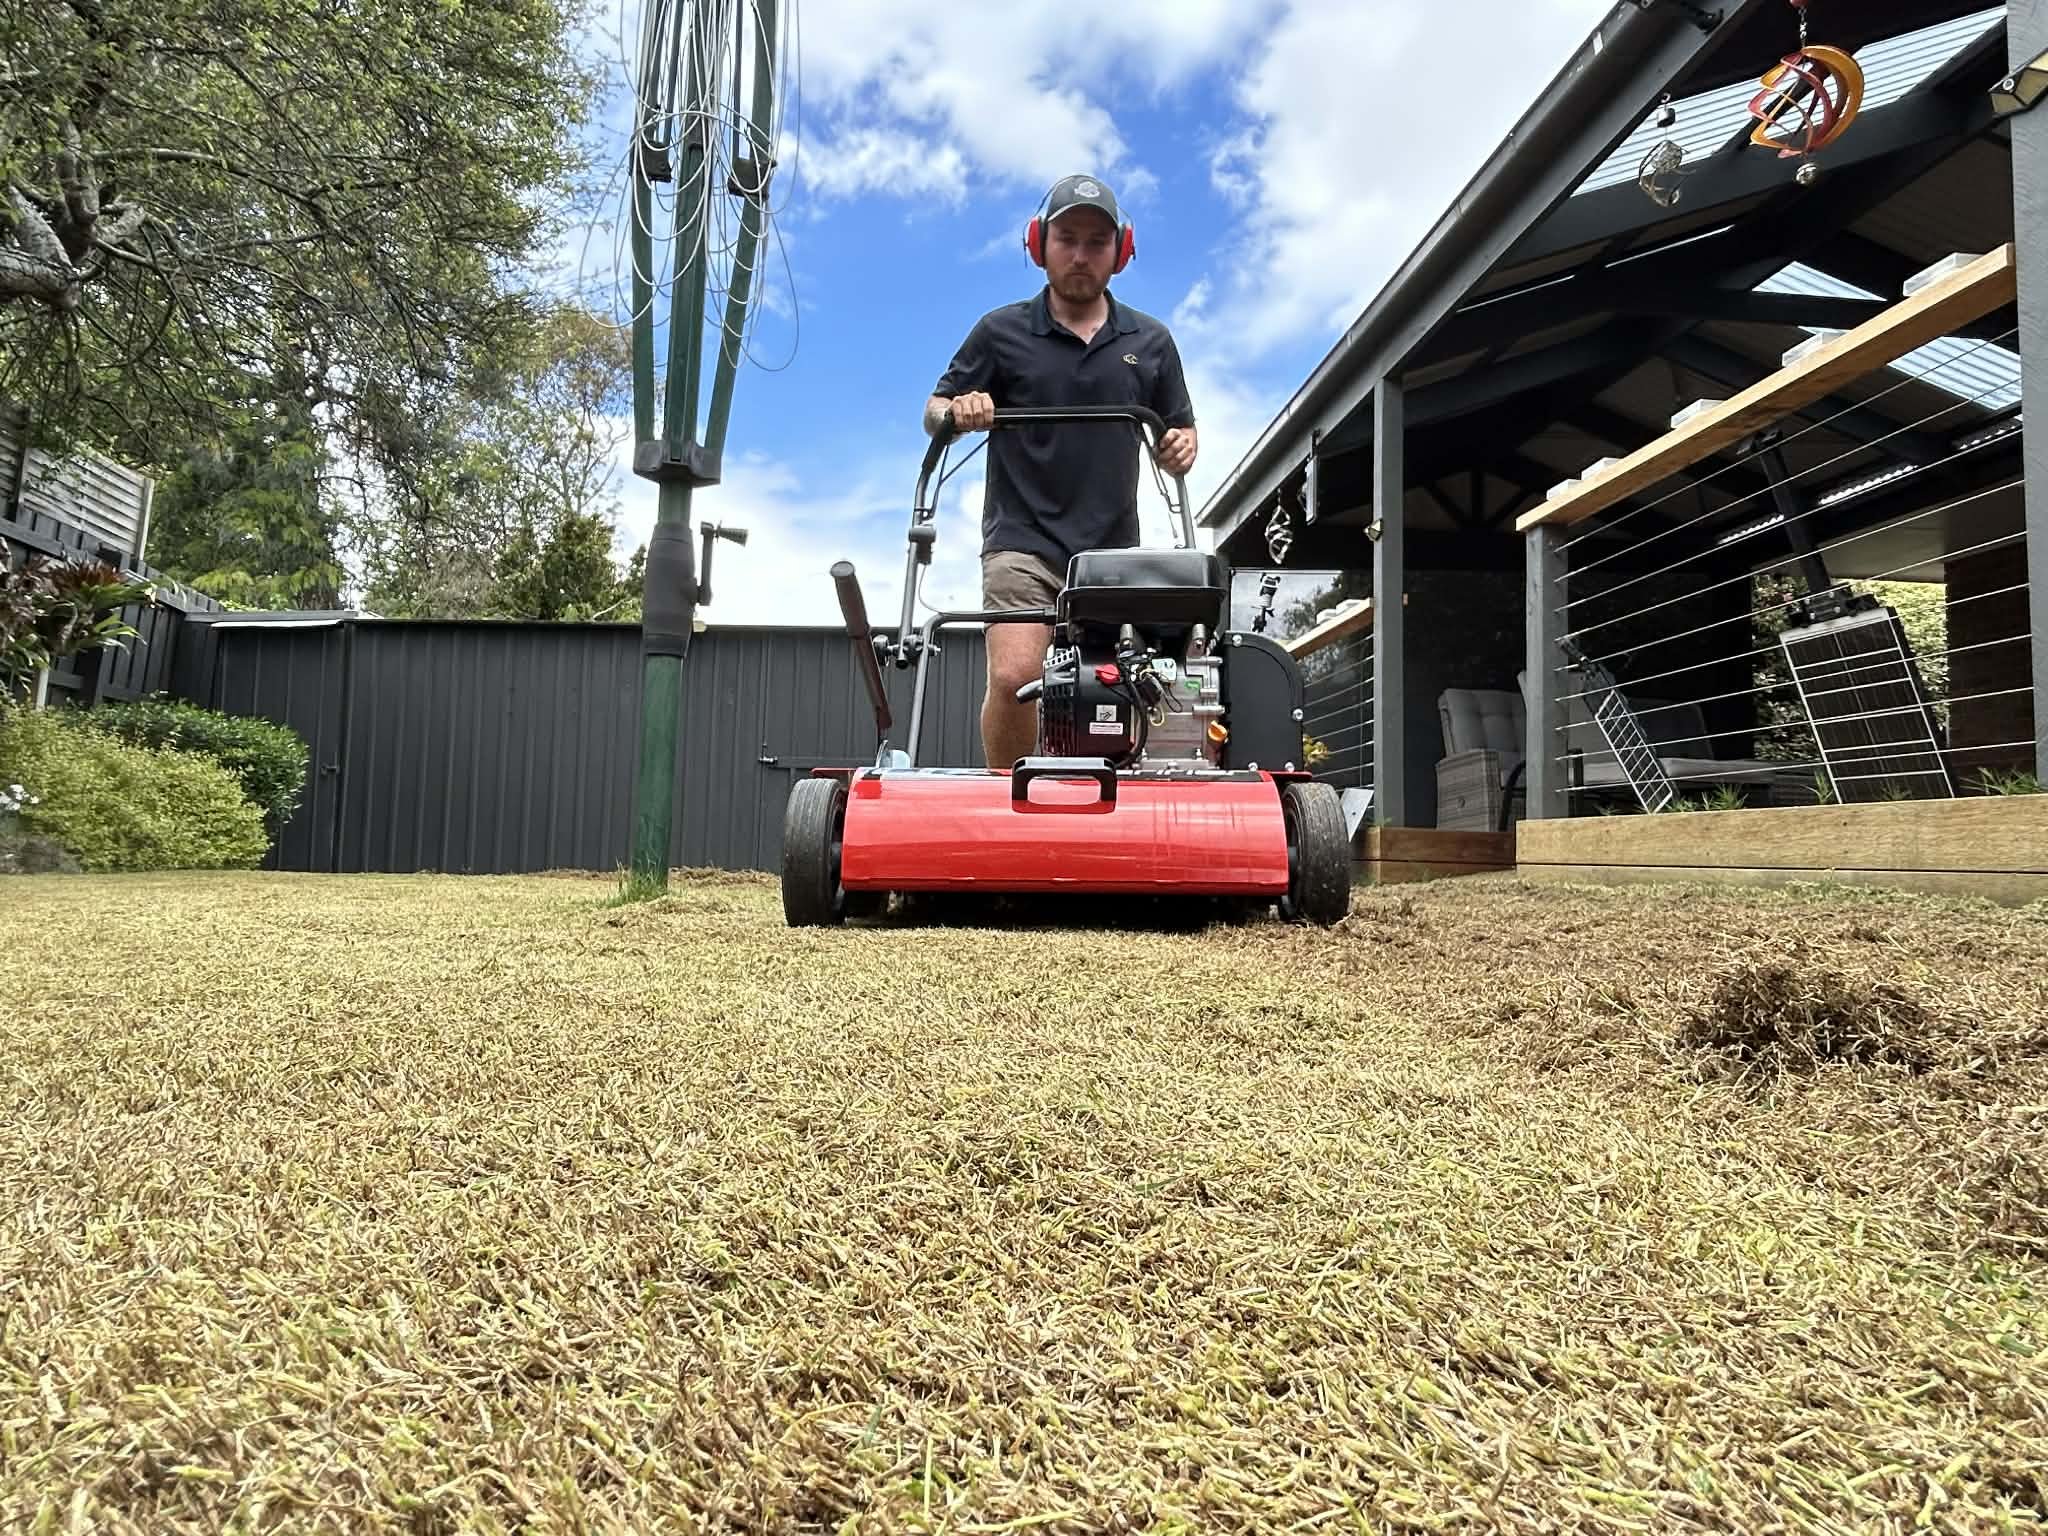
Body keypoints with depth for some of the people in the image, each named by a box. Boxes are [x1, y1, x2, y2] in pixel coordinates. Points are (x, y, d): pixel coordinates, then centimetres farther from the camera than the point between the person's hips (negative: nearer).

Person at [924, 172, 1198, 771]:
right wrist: (958, 412, -11)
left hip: (1113, 547, 3)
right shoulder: (1001, 332, 8)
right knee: (1013, 677, -20)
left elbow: (1180, 432, 21)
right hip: (1023, 541, -3)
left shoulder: (1151, 341, 14)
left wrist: (1182, 447, -4)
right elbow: (935, 413, 13)